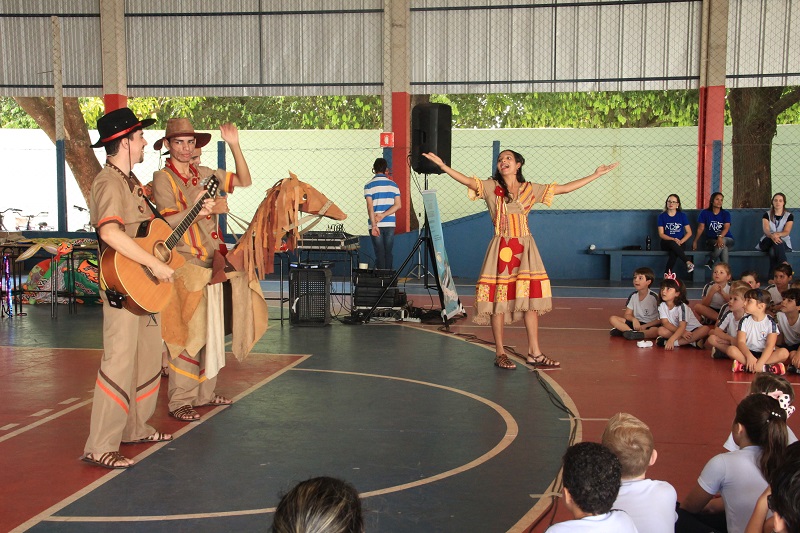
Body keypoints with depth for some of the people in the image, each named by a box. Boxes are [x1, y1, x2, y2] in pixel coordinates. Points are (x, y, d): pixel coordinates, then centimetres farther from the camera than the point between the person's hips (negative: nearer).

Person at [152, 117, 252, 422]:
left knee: (212, 330, 12)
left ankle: (204, 393, 23)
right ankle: (180, 402, 1)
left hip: (211, 262, 7)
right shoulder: (162, 178, -6)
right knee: (188, 334, -7)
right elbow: (169, 219, -17)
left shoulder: (205, 175, 13)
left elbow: (244, 181, 13)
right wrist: (208, 208, -19)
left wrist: (234, 146, 2)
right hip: (184, 265, -7)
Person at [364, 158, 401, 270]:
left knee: (380, 254, 1)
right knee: (388, 253, 8)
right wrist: (383, 215, -7)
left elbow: (370, 207, -11)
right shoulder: (393, 184, 7)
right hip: (390, 224, 3)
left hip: (377, 225, -2)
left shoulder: (369, 185, -2)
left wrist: (374, 225, -15)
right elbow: (398, 205, -1)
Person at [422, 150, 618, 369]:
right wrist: (442, 165, -28)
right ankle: (500, 353, 9)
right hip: (502, 248, -3)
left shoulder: (531, 189, 10)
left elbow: (565, 188, 12)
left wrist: (595, 175, 11)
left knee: (531, 298, 3)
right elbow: (467, 181, -13)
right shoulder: (491, 187, 2)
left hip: (525, 249, 3)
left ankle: (534, 353, 11)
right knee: (498, 300, -2)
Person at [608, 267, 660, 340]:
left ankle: (624, 330, -40)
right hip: (636, 323, 5)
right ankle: (631, 331, -32)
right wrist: (634, 319, -16)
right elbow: (627, 315, 6)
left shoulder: (654, 297, -10)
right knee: (613, 319, -13)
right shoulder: (633, 295, 3)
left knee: (656, 331, -41)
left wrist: (645, 326, -16)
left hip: (650, 325, -5)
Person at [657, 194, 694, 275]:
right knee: (672, 243, -38)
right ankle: (688, 262, -43)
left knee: (674, 253, -38)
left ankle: (667, 273, -35)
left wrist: (681, 241, -14)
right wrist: (673, 239, -18)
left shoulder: (682, 215, 6)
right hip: (666, 243, 0)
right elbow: (661, 234, -1)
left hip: (679, 244, 0)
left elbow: (689, 232, 3)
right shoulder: (662, 216, 4)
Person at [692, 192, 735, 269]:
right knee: (724, 247, -36)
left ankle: (710, 263, -28)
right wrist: (695, 241, -15)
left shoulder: (726, 214, 0)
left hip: (727, 239, 1)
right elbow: (700, 228, -2)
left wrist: (720, 237, -38)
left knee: (722, 243, -38)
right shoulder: (705, 213, 1)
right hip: (711, 240, -1)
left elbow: (726, 228, -16)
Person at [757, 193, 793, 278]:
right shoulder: (767, 215, 7)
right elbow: (766, 230, -12)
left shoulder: (789, 216, 6)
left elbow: (786, 232, -10)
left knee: (773, 251, -38)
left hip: (784, 243, -1)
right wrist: (772, 236, -37)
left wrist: (778, 234, -36)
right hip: (767, 242, 1)